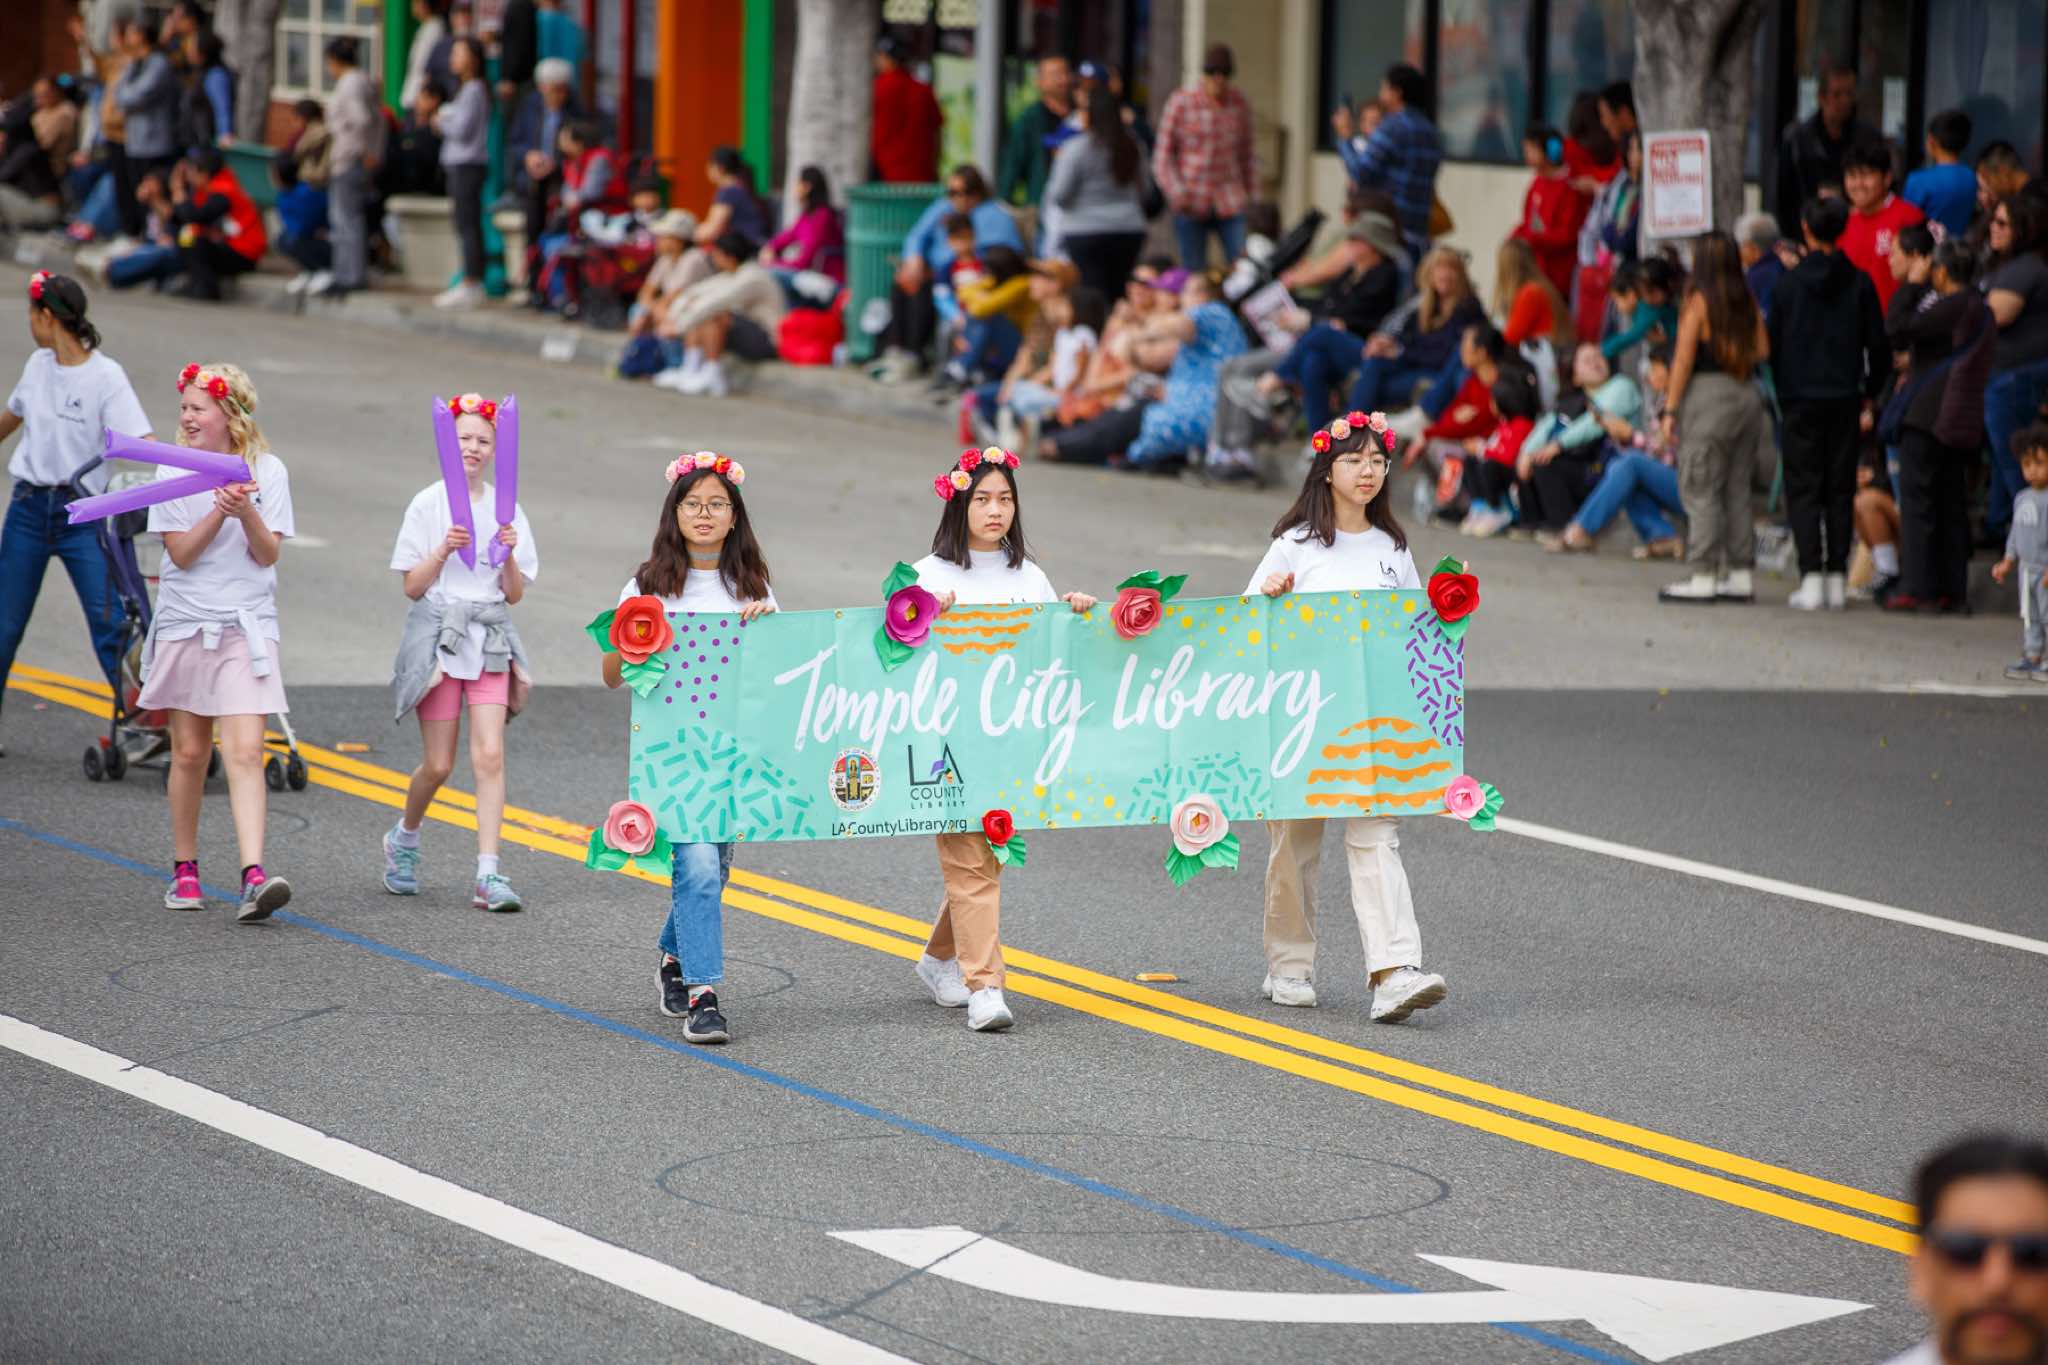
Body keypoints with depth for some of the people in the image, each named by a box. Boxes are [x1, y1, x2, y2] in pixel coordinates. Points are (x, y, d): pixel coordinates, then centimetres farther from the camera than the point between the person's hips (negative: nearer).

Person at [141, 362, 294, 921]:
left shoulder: (267, 471, 0)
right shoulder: (174, 470, 1)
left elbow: (267, 555, -4)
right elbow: (182, 553, -6)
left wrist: (247, 511, -21)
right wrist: (219, 512, -20)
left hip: (246, 626, -2)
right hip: (185, 622, 2)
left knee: (245, 751, -13)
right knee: (189, 752, 9)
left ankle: (254, 876, -22)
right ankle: (184, 870, 23)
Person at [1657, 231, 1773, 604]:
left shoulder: (1699, 301, -8)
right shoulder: (1748, 303, 6)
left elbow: (1684, 358, -9)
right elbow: (1762, 350, 6)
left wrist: (1670, 409, -6)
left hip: (1708, 394, -6)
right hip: (1747, 397, 6)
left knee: (1700, 490, -2)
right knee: (1737, 490, 11)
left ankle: (1704, 576, -6)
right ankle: (1741, 572, 12)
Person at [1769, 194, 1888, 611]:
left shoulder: (1789, 282, -5)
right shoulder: (1859, 283, 0)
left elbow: (1771, 340, -1)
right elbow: (1878, 345, 2)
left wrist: (1780, 390, 12)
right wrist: (1871, 390, 15)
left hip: (1800, 401, -2)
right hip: (1845, 399, 2)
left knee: (1803, 489, 1)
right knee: (1840, 490, 8)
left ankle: (1811, 578, -8)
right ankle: (1837, 579, 6)